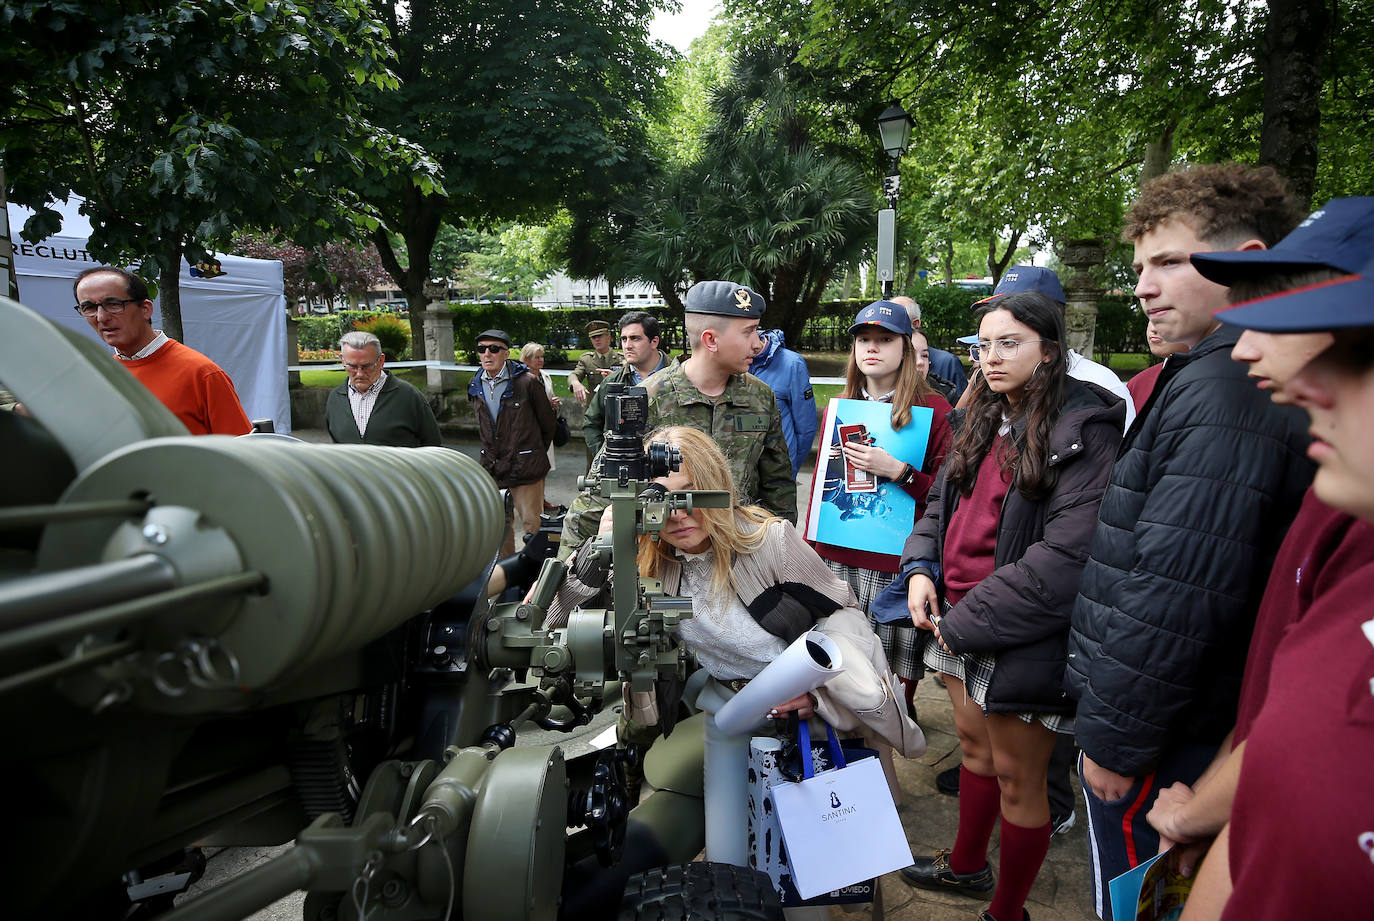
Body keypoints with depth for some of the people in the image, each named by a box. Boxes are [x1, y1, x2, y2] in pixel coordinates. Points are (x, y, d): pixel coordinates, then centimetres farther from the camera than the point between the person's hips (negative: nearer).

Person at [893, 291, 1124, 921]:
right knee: (974, 742, 23)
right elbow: (942, 504, 18)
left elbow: (1067, 555, -23)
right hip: (958, 620, 8)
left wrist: (969, 621, -19)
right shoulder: (982, 422, 10)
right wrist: (920, 569, -2)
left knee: (1016, 776, 7)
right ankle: (967, 866, 44)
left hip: (1022, 640, -7)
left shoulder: (1085, 430, -16)